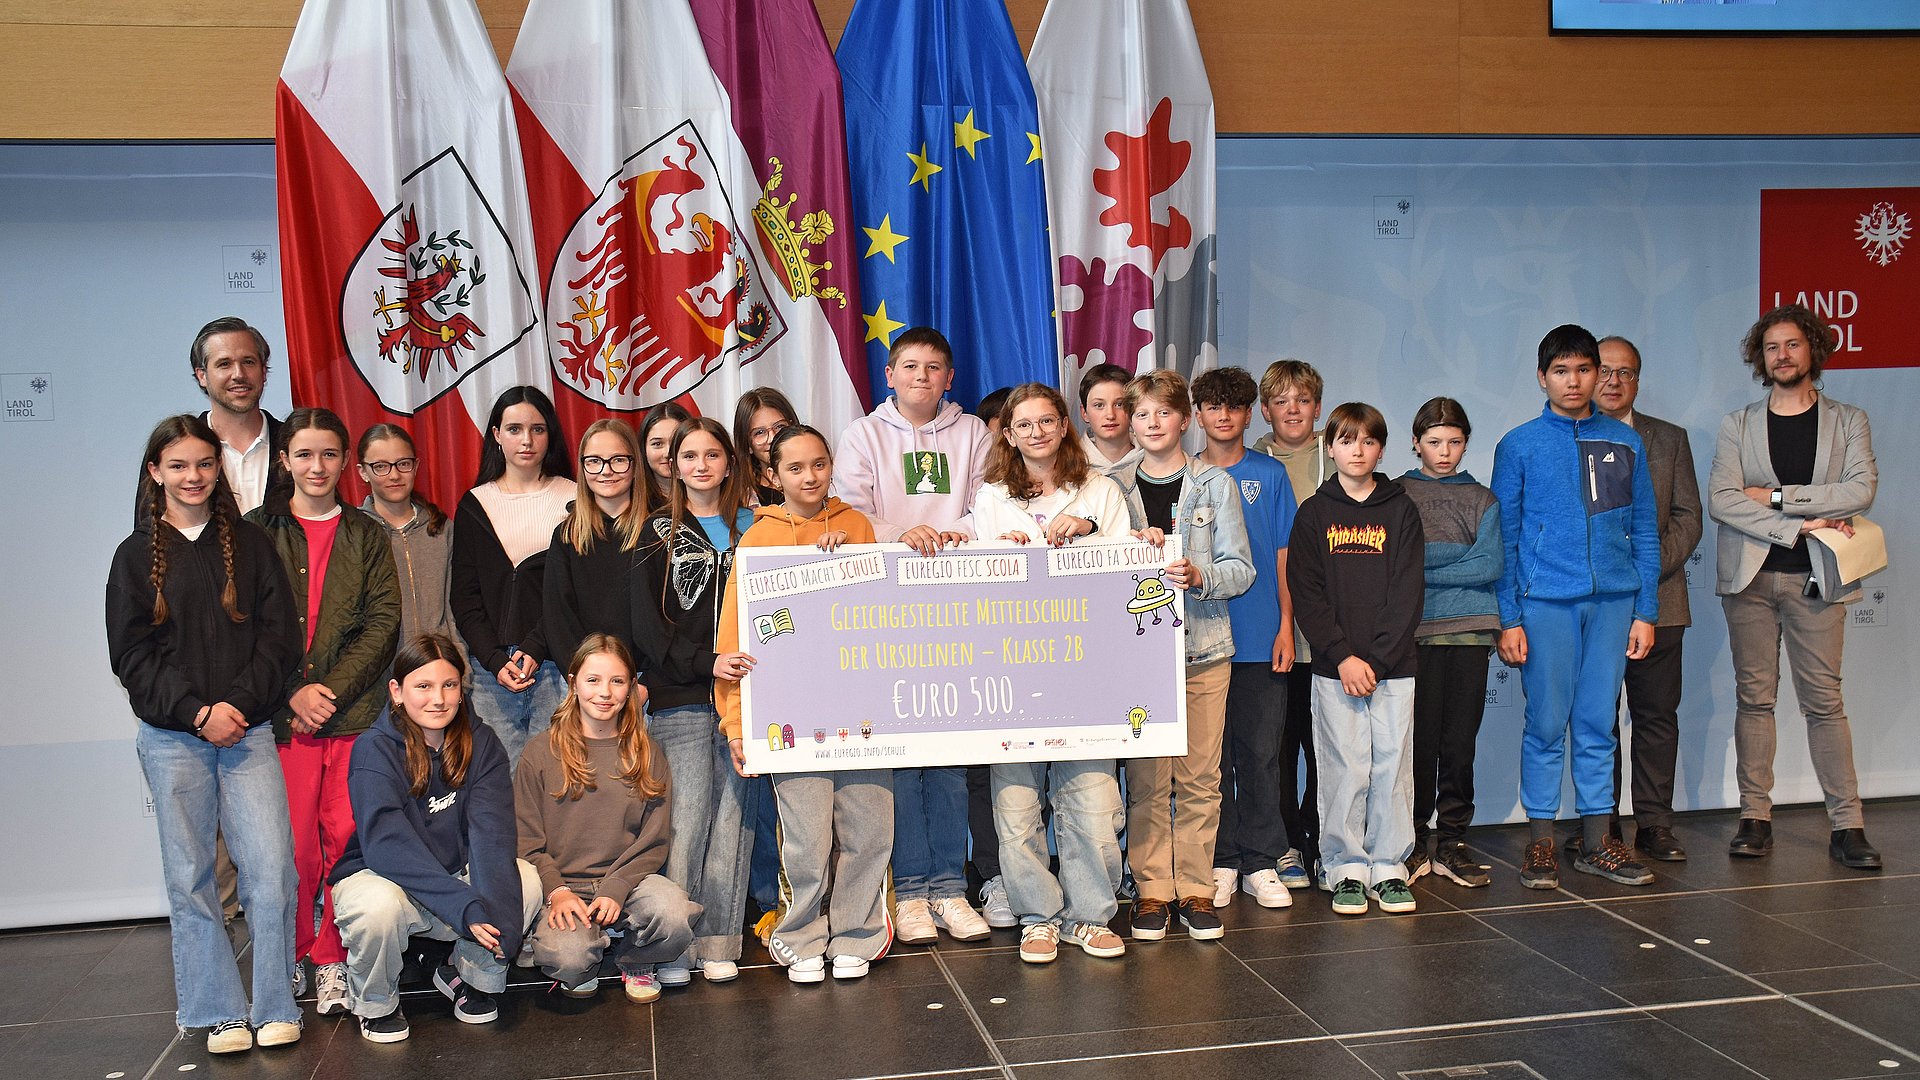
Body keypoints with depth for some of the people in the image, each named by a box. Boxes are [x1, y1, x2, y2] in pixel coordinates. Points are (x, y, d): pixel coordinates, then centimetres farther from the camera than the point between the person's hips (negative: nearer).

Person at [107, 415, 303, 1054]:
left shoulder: (250, 545, 9)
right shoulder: (137, 556, 7)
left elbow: (279, 638, 4)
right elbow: (131, 655, 1)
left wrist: (236, 704, -10)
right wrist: (198, 713, -11)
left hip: (248, 731, 0)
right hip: (171, 738, 0)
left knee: (271, 869, -8)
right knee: (190, 877, 3)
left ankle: (274, 1009, 3)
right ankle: (219, 1013, 12)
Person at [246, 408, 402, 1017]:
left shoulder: (366, 537, 12)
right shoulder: (259, 532, 8)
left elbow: (383, 624, 4)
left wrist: (331, 691, -8)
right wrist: (293, 693, -10)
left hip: (355, 712, 1)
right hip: (283, 714, -1)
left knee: (348, 840, -1)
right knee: (292, 845, -3)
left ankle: (334, 959, 11)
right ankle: (294, 956, 14)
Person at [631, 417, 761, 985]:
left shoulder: (753, 528, 13)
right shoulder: (659, 533, 8)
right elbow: (646, 622, -1)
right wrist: (705, 662, -13)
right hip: (680, 700, -2)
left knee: (734, 818, 1)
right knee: (686, 821, -6)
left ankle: (718, 942, 8)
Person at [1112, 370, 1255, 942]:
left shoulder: (1215, 483, 6)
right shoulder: (1114, 487, 8)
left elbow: (1240, 568, 2)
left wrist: (1200, 577, -17)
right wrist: (1136, 549, -12)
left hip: (1204, 646, 0)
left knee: (1200, 777, 2)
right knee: (1146, 777, 0)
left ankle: (1196, 888, 12)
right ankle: (1152, 889, 10)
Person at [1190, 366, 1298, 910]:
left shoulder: (1270, 474, 6)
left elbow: (1283, 556, 5)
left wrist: (1286, 627, -2)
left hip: (1261, 639, 0)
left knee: (1260, 754, 3)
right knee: (1211, 757, 5)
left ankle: (1261, 864, 13)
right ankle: (1220, 864, 15)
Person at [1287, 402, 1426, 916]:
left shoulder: (1401, 510, 6)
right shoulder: (1314, 513, 6)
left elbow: (1408, 592, 0)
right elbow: (1306, 594, 0)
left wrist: (1377, 658, -9)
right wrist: (1343, 656, -11)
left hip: (1393, 665, 1)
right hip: (1334, 667, 0)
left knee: (1393, 766, 2)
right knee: (1344, 768, 0)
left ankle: (1389, 867, 14)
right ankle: (1347, 869, 11)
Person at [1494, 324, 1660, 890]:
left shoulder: (1626, 443, 9)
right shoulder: (1518, 446, 2)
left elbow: (1644, 530, 11)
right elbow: (1505, 538, 1)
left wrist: (1645, 611, 5)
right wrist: (1508, 619, -4)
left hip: (1613, 600, 2)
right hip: (1545, 603, -2)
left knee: (1598, 725, 8)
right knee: (1546, 725, 1)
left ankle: (1597, 840, 16)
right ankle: (1541, 842, 10)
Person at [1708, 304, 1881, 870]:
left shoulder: (1848, 421, 10)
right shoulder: (1737, 425, 10)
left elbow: (1861, 490, -6)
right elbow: (1720, 499, -4)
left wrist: (1777, 496, -11)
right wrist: (1799, 525, -12)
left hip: (1814, 579, -1)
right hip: (1750, 575, 1)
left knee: (1824, 701, -2)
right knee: (1754, 697, 2)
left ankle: (1847, 826, 1)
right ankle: (1755, 818, 7)